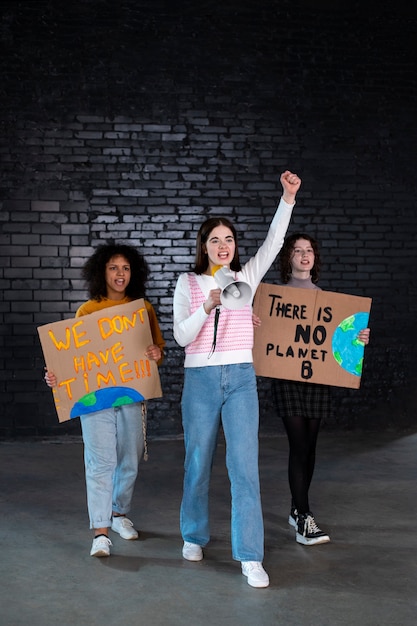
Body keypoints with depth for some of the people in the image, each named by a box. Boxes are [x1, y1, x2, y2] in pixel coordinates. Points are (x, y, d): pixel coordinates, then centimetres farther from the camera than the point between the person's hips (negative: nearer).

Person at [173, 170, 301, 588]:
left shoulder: (246, 278, 9)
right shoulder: (188, 283, 4)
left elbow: (273, 243, -1)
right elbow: (181, 336, -3)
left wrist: (288, 198, -10)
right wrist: (207, 307, -18)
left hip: (241, 378, 1)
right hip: (200, 378, 0)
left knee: (245, 466, -6)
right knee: (198, 463, 9)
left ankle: (250, 557, -2)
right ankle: (194, 536, 30)